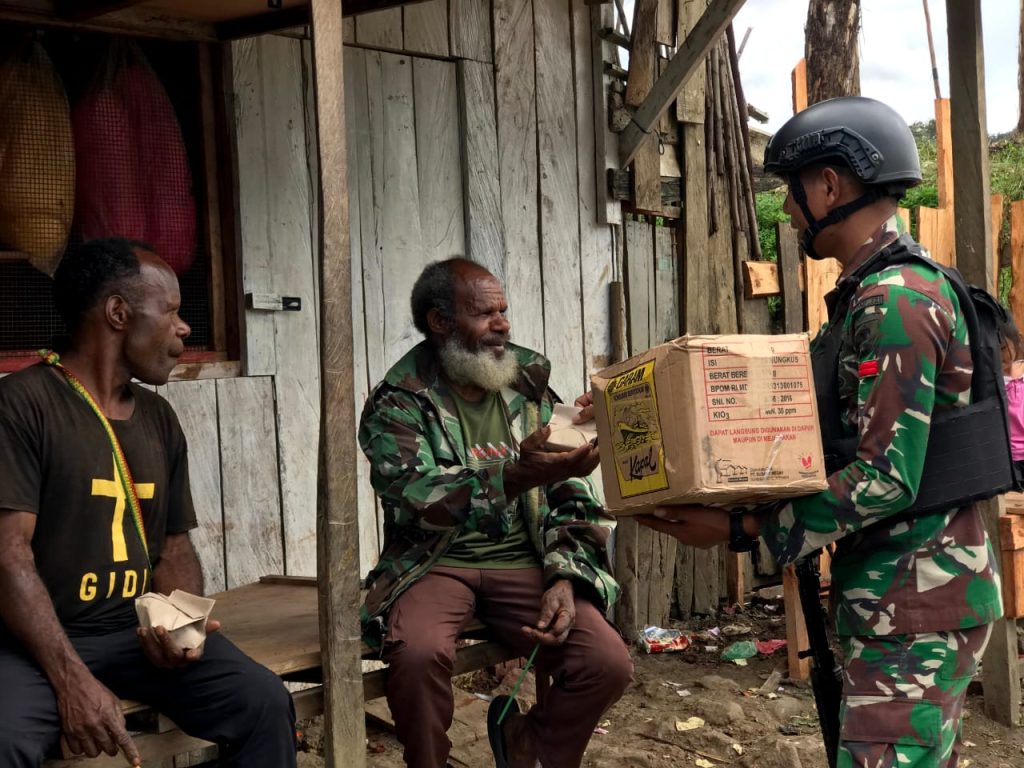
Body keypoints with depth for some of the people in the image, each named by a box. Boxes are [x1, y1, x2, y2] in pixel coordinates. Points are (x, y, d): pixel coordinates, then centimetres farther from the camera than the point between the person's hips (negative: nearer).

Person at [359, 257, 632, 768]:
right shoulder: (397, 402, -5)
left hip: (523, 562, 3)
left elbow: (571, 497, 7)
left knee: (609, 664, -19)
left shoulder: (529, 386, 8)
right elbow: (413, 500, -21)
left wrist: (564, 578, -10)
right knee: (418, 651, -35)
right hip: (436, 563, -3)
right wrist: (516, 477, -36)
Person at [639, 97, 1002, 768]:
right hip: (916, 592, 10)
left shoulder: (896, 300, -19)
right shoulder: (891, 290, 14)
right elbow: (844, 444, 17)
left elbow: (887, 479, -23)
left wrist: (743, 527, -20)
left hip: (914, 606, -10)